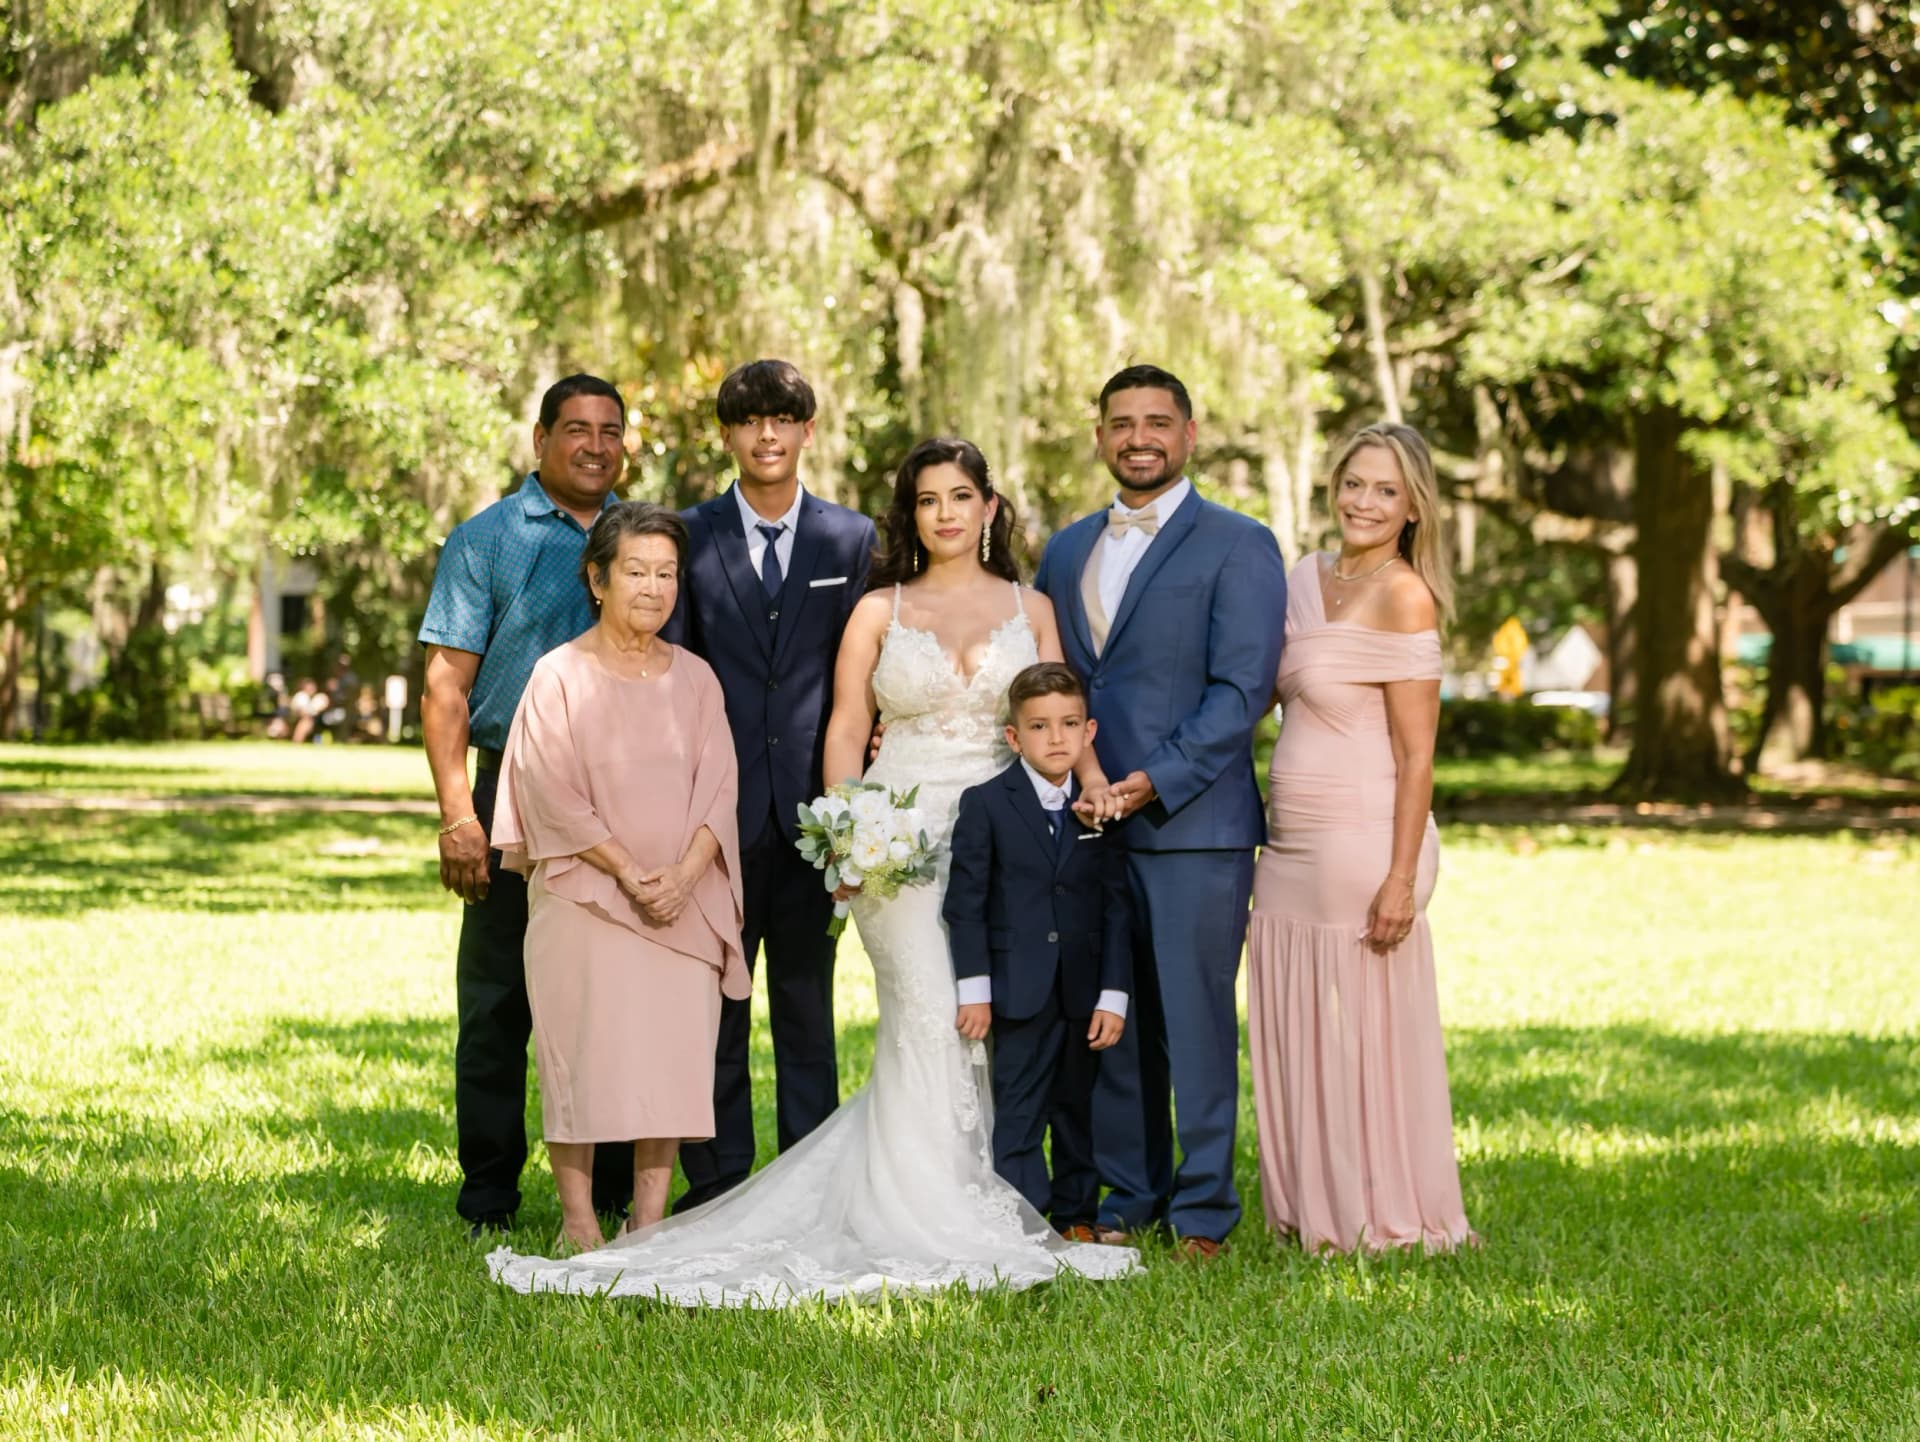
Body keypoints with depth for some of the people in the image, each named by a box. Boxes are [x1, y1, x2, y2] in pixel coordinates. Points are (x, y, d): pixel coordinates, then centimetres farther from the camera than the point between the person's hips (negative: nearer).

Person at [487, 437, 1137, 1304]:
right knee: (932, 1020, -13)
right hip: (900, 835, -2)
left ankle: (995, 1215, 8)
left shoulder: (1031, 609, 12)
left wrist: (1094, 788, -12)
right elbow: (846, 729, 5)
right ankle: (936, 1226, -11)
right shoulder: (879, 611, 8)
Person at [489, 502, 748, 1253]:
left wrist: (684, 874, -12)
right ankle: (578, 1221, 2)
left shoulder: (695, 678, 9)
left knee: (672, 1052, 0)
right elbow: (557, 796, -7)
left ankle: (650, 1225, 6)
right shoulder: (560, 676, -1)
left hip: (684, 901, 3)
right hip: (584, 896, -3)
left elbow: (719, 787, 4)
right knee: (583, 1049, -4)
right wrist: (629, 874, -13)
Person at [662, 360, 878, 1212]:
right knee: (714, 1007, 3)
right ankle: (715, 1192, 10)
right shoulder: (689, 536, 4)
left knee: (807, 1005, 8)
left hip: (810, 812, 1)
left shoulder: (851, 539, 8)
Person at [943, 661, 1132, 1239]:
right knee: (1018, 1115, -3)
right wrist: (974, 990, -7)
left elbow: (1117, 908, 4)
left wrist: (1113, 996, -1)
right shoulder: (985, 804, -3)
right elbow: (964, 902, -3)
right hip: (1019, 991, -3)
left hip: (1085, 993, 3)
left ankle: (1077, 1216, 23)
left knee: (1078, 1111, 12)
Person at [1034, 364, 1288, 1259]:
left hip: (1192, 823, -5)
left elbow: (1241, 688, -10)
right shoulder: (1067, 552, 17)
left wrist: (1156, 781, -16)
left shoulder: (1237, 546, -1)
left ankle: (1202, 1209, 5)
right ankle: (1126, 1196, 17)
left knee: (1195, 1017, -3)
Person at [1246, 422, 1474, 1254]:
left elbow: (1417, 755, -12)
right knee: (1294, 1031, 10)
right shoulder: (1306, 579, 12)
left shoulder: (1403, 596, -10)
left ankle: (1387, 1218, 12)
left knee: (1368, 1034, 0)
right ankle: (1313, 1213, 21)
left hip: (1362, 842, -7)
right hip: (1290, 844, 7)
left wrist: (1401, 877, -17)